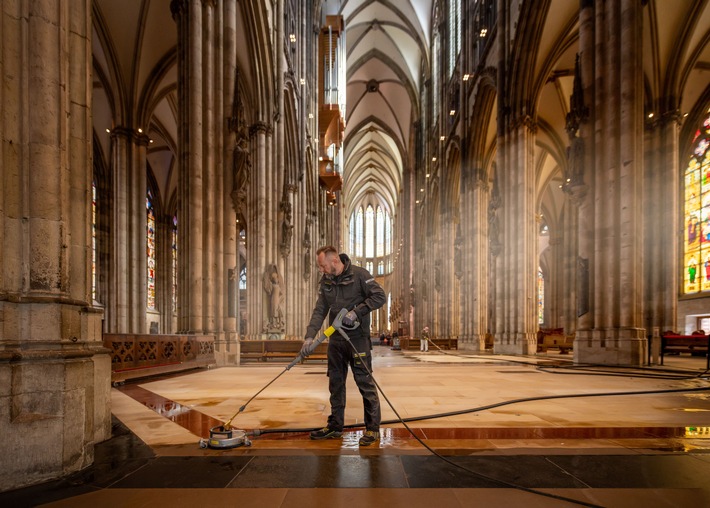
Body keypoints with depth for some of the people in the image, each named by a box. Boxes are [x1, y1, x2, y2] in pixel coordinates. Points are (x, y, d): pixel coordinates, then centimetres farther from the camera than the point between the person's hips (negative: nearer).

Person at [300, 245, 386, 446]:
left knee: (365, 382, -2)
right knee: (335, 383, 13)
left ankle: (373, 428, 9)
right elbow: (320, 311, 1)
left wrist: (356, 311, -20)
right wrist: (309, 336, -11)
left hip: (357, 337, -6)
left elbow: (380, 296, -14)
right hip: (335, 339, 6)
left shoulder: (359, 274, -11)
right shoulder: (325, 281, 5)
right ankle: (335, 426, 26)